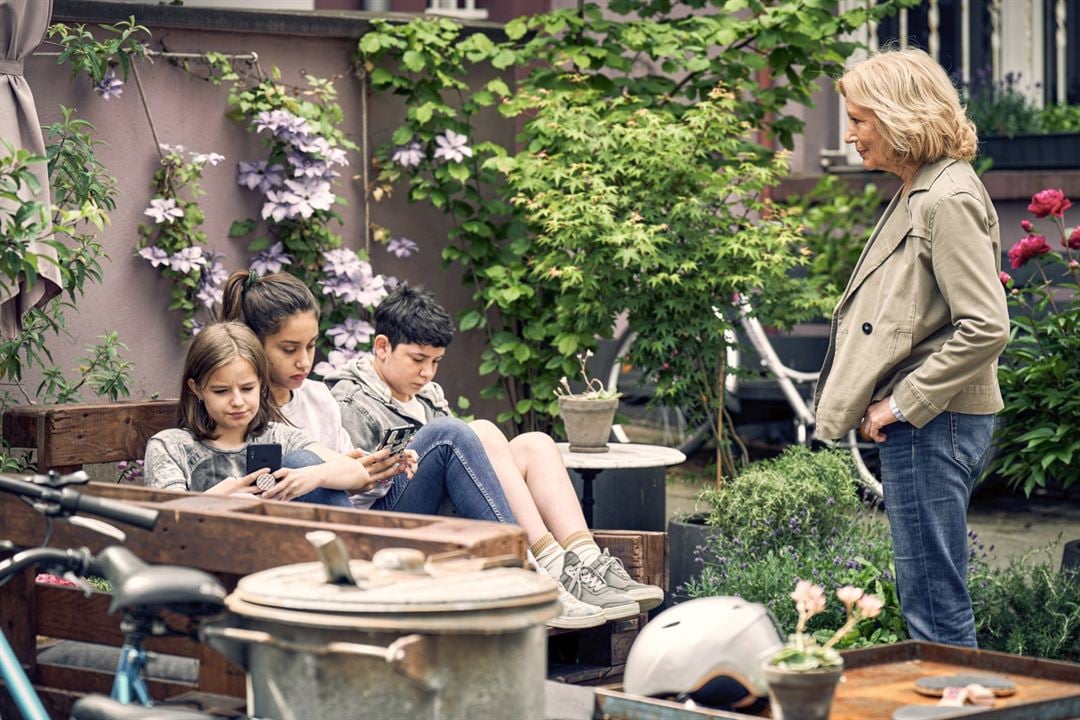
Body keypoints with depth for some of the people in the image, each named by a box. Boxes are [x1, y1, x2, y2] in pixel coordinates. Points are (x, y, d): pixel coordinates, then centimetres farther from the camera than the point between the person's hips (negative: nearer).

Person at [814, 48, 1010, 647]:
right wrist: (892, 402, 10)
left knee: (935, 609, -5)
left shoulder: (948, 200, -15)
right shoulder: (914, 195, 16)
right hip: (919, 424, 10)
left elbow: (985, 327, -22)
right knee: (930, 604, 15)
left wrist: (903, 402, -17)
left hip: (932, 424, -10)